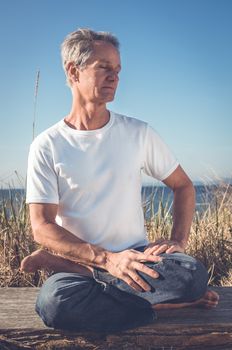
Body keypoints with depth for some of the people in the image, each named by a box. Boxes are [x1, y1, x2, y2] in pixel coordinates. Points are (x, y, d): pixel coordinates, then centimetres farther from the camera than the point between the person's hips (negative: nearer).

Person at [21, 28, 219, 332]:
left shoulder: (139, 133, 4)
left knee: (193, 273, -30)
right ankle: (167, 301, -17)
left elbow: (183, 185, 14)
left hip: (136, 258, 3)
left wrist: (178, 241, -4)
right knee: (53, 301, -36)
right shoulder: (46, 146, -3)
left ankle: (57, 261, -15)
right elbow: (42, 227, -10)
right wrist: (107, 259, -24)